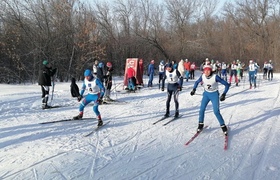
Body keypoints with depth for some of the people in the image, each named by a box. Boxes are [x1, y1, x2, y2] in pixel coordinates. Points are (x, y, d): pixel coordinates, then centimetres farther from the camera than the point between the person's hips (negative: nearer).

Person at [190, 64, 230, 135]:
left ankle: (223, 126, 9)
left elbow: (226, 84, -21)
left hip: (214, 94, -4)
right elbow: (197, 82, 8)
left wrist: (223, 94, -28)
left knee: (216, 112, -9)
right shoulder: (202, 76, -14)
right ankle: (201, 124, 21)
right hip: (206, 94, 4)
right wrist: (194, 89, -7)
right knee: (202, 109, 0)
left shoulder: (215, 77, -26)